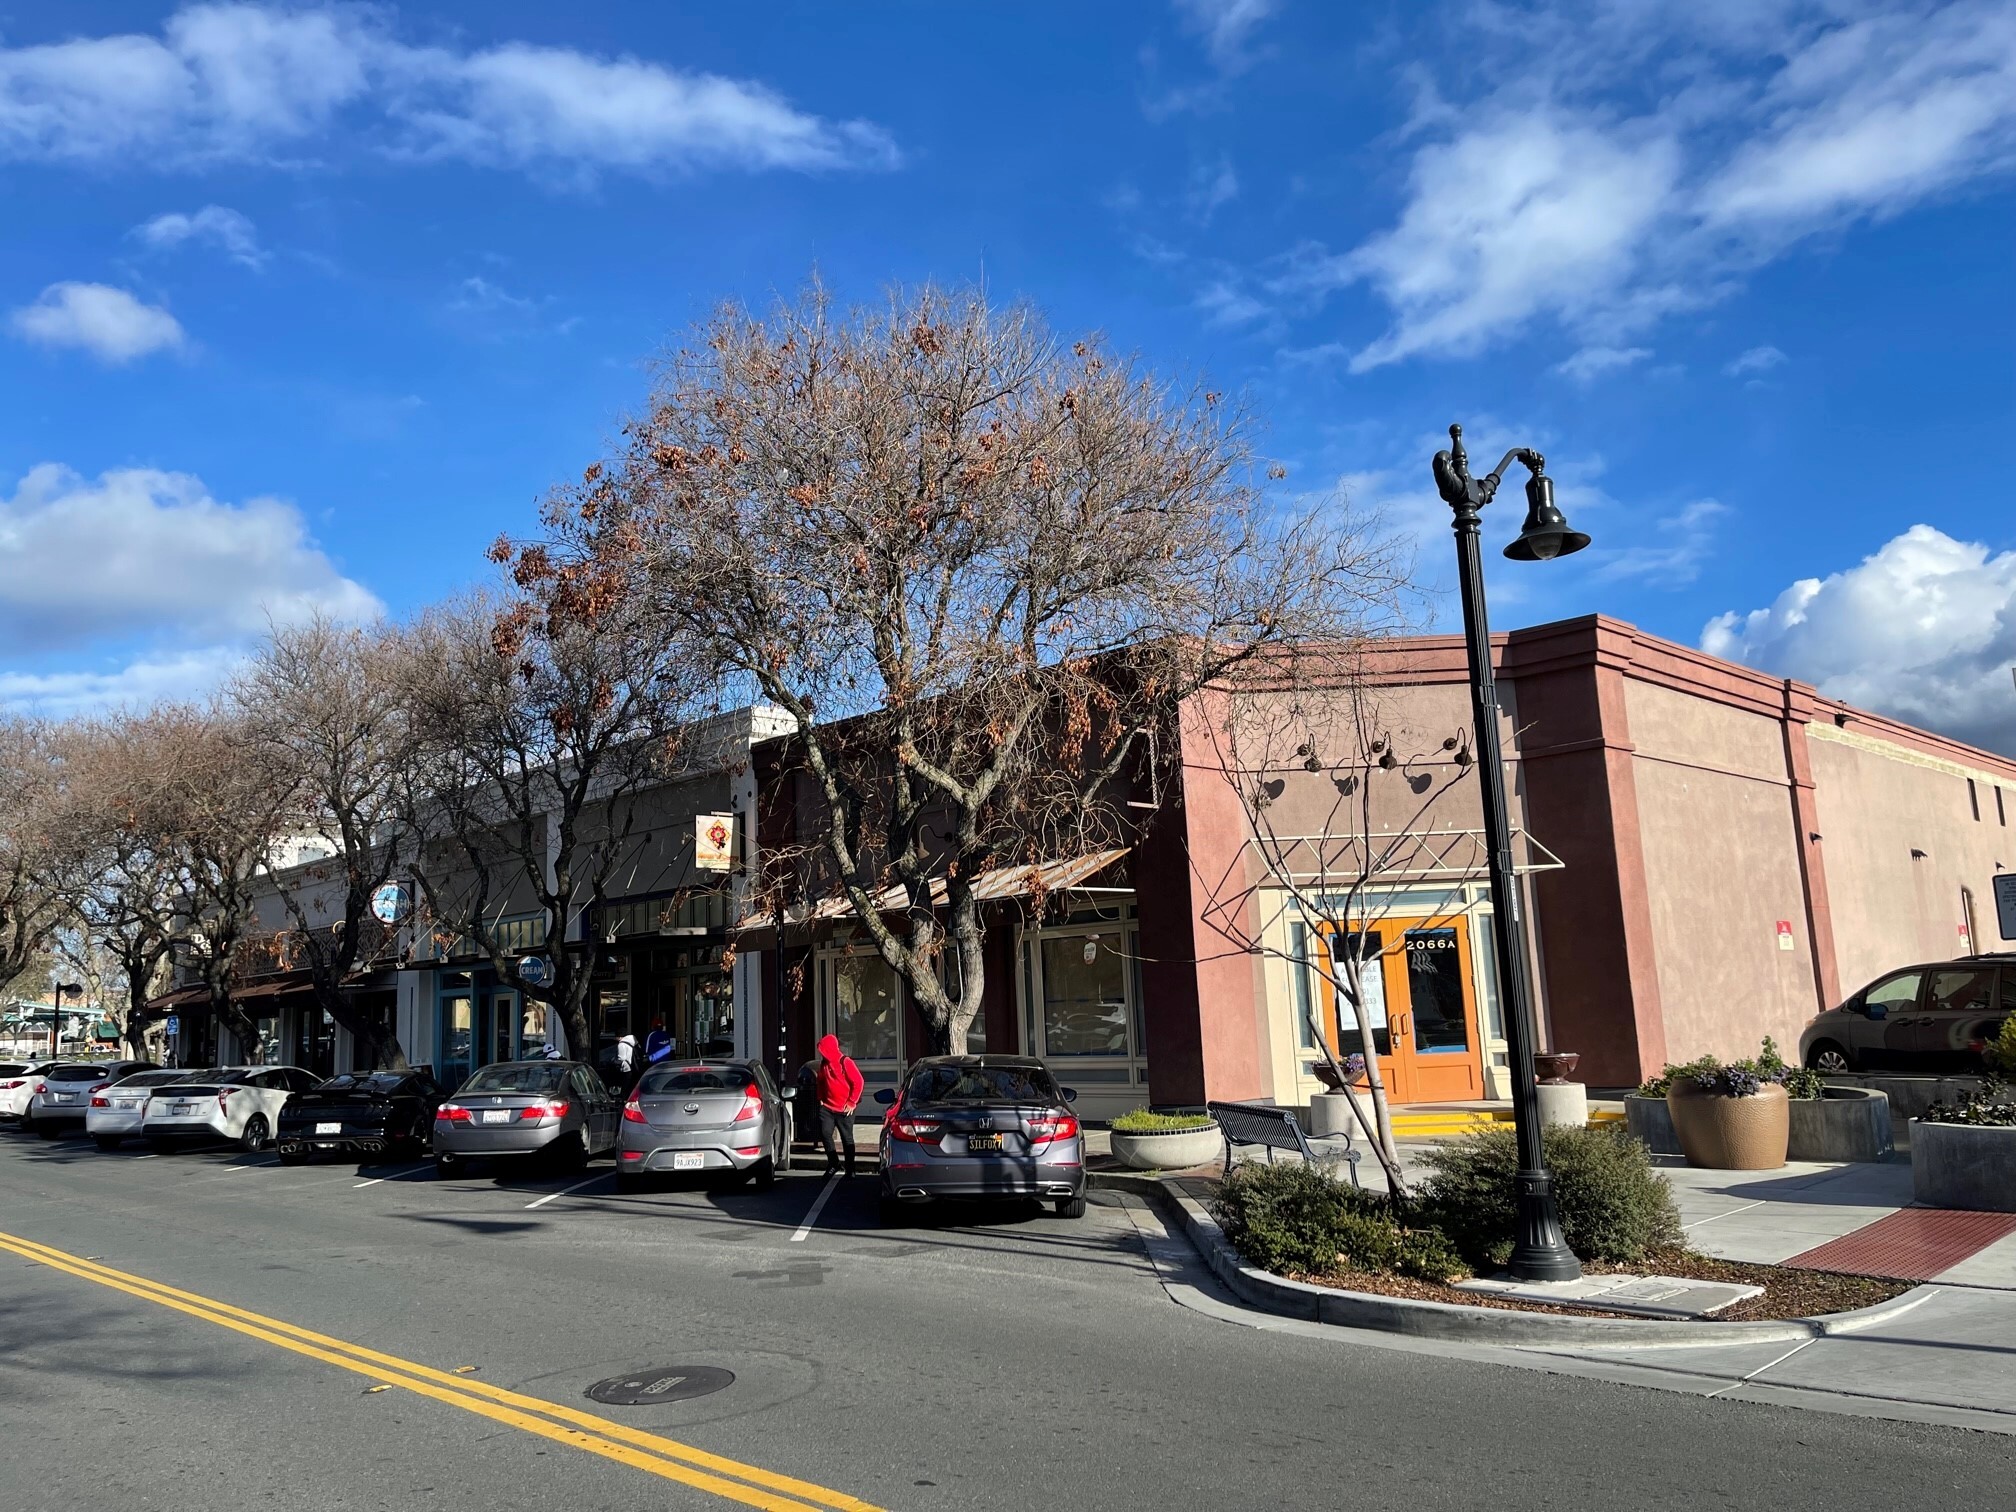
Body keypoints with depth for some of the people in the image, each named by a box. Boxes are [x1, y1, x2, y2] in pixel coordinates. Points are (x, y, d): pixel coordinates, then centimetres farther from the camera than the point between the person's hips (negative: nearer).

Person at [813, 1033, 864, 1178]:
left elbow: (858, 1082, -12)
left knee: (847, 1139, 3)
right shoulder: (824, 1064, 7)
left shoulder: (846, 1062, -12)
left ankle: (850, 1169, 14)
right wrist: (821, 1098, 8)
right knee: (824, 1133, -8)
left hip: (845, 1110, -5)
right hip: (827, 1106, 5)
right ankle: (833, 1163, 10)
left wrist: (852, 1102, -11)